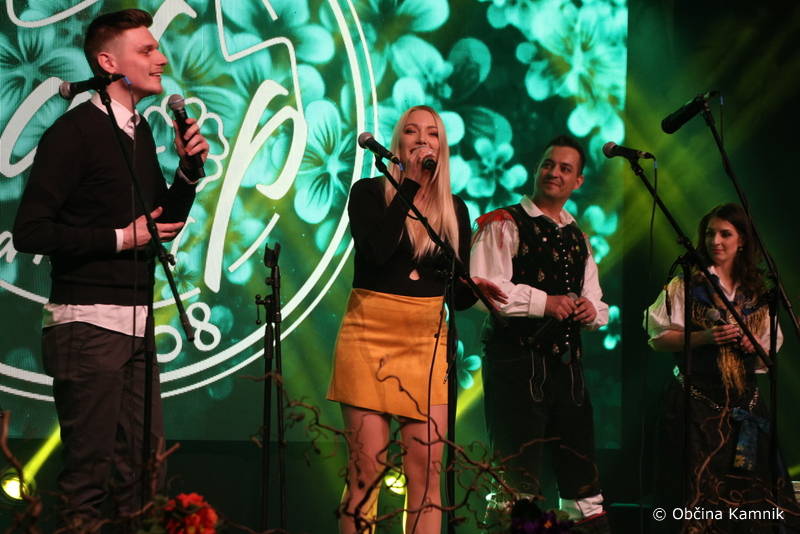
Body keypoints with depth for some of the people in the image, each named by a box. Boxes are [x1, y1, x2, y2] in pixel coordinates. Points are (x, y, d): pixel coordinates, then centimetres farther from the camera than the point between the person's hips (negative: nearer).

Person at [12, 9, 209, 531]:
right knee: (90, 466, -4)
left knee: (141, 461, 9)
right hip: (88, 324, -8)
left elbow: (164, 222, 22)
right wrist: (122, 238, -13)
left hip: (137, 321, 8)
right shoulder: (75, 131, -11)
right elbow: (30, 232, -16)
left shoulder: (140, 131, 13)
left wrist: (189, 168, 5)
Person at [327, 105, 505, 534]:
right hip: (371, 336, -3)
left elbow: (456, 290, 9)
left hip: (427, 342, 3)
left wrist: (476, 290, -14)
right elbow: (378, 250, -19)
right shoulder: (370, 192, 0)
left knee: (426, 469, -1)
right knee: (367, 468, -5)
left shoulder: (454, 208, 10)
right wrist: (411, 184, -13)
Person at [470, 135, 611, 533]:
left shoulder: (577, 239, 20)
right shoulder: (505, 225, -3)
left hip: (567, 363, 7)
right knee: (518, 473, -7)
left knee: (581, 468, 8)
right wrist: (544, 302, -18)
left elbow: (596, 303, 22)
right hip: (516, 362, -7)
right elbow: (484, 288, -15)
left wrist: (591, 310, -2)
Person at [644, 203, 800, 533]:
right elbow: (659, 338, -2)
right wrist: (703, 337, -16)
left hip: (744, 404, 4)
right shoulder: (687, 283, 2)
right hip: (696, 402, -4)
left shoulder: (756, 292, 13)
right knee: (699, 491, -7)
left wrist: (752, 346, -7)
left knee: (747, 491, 1)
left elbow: (768, 354, 16)